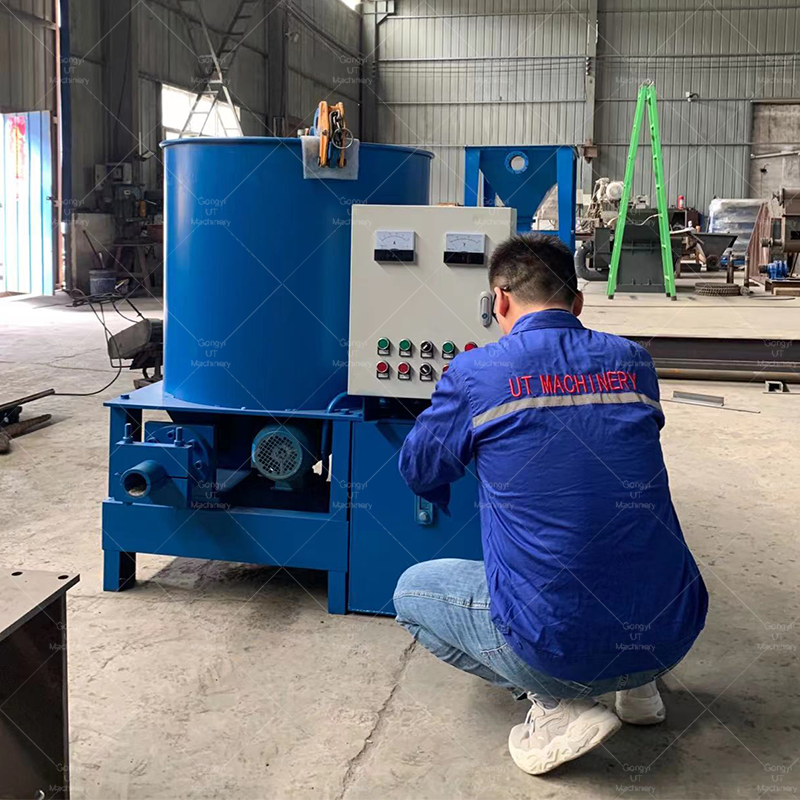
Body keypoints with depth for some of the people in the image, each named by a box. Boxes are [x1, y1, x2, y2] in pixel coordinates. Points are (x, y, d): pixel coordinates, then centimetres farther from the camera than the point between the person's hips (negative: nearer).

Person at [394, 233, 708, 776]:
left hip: (556, 645, -5)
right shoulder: (634, 364, 4)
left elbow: (418, 471, 9)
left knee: (412, 592, 21)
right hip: (672, 635, 6)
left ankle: (559, 705, 4)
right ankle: (638, 686, 23)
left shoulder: (474, 375, -9)